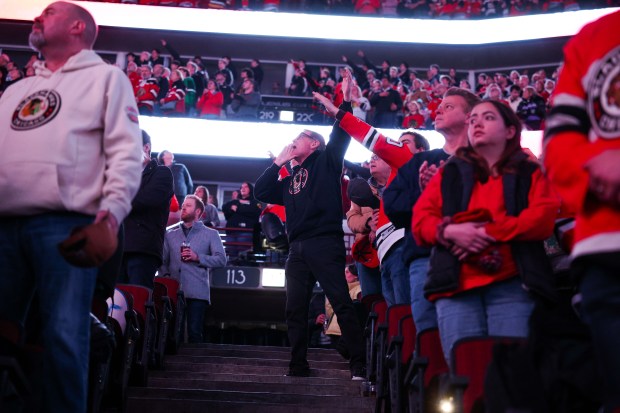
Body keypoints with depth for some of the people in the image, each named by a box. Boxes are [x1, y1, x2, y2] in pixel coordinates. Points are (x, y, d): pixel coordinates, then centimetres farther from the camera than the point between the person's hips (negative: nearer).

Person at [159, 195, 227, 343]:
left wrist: (197, 257, -10)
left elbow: (221, 259, 0)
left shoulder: (210, 234, 11)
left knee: (194, 332, -10)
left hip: (197, 292, -3)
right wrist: (165, 275, -6)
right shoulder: (170, 234, 20)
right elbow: (163, 260, 13)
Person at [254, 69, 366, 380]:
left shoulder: (326, 161, 9)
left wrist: (346, 103, -13)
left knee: (341, 303, -10)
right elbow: (261, 191, 19)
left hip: (325, 243, -7)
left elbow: (339, 135, -4)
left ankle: (359, 364, -11)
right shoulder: (289, 179, 25)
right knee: (295, 309, 4)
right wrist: (278, 163, 18)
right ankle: (298, 366, 11)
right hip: (297, 248, 7)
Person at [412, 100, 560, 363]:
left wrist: (487, 232, -10)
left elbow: (544, 218, -1)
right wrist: (450, 230, -10)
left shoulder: (530, 174, 16)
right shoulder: (449, 175, 21)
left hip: (512, 285, -1)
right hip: (456, 284, 2)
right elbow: (420, 220, 12)